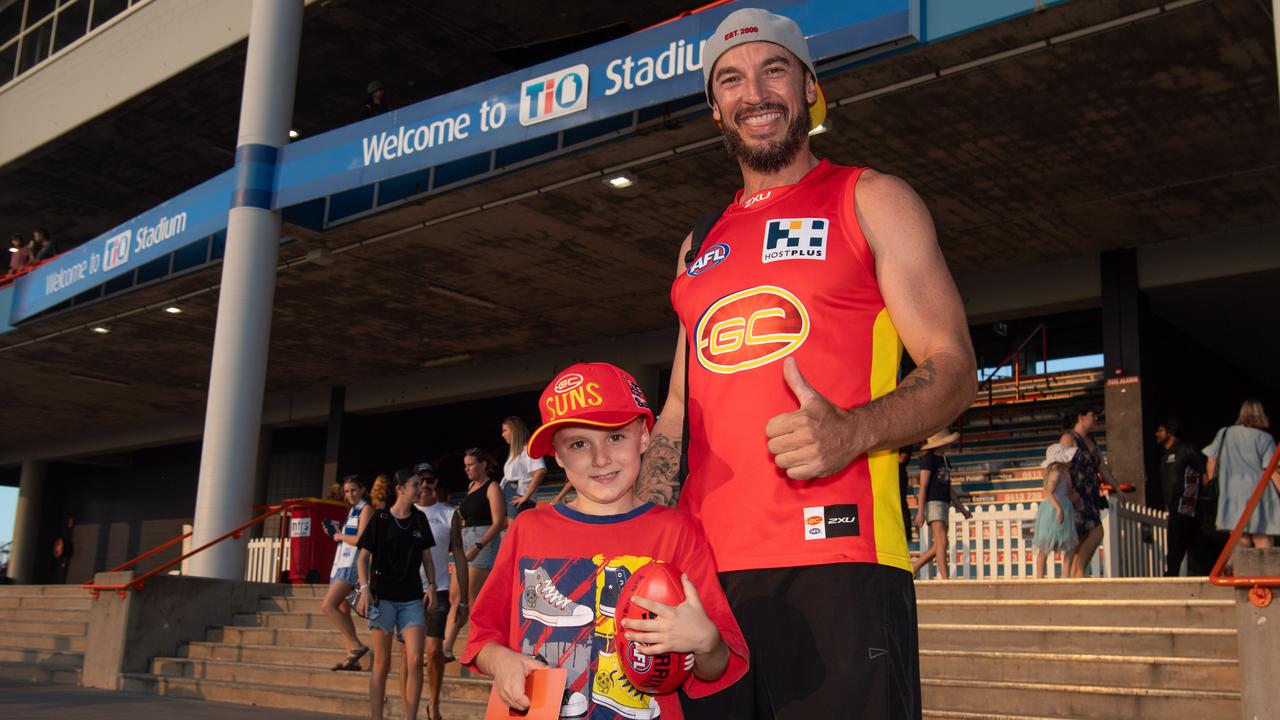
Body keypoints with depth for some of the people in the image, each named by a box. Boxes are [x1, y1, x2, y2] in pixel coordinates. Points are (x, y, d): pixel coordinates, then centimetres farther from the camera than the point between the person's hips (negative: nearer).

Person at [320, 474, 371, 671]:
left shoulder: (365, 509, -5)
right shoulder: (352, 511, 21)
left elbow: (360, 539, -16)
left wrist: (340, 536, -3)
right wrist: (334, 534, 9)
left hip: (352, 565, -9)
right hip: (341, 563, 9)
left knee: (328, 605, -18)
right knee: (342, 612, 6)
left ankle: (356, 646, -17)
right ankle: (352, 657, 8)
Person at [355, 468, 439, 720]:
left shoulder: (419, 519, 9)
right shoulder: (379, 518, -2)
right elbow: (364, 558, -1)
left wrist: (431, 585, 2)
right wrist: (365, 588, -11)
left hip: (412, 598, 3)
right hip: (383, 596, -3)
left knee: (415, 660, -8)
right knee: (382, 663, 1)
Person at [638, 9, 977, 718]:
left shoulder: (870, 201, 7)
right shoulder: (701, 245, 21)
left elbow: (952, 368, -1)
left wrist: (853, 431, -21)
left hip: (834, 560, -4)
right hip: (701, 571, 5)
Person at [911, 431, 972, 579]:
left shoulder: (945, 461, 19)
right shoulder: (929, 459, -5)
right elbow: (923, 486, -10)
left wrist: (962, 509, 22)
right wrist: (920, 511, -16)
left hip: (944, 504, 8)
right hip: (932, 502, -8)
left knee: (937, 547, 5)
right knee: (941, 542, -16)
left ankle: (910, 570, 14)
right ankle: (945, 579, -19)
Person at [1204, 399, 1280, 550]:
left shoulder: (1224, 433, 8)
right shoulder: (1265, 438, -2)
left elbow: (1211, 463, 10)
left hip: (1232, 497, 3)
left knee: (1242, 544, 6)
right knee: (1264, 545, -2)